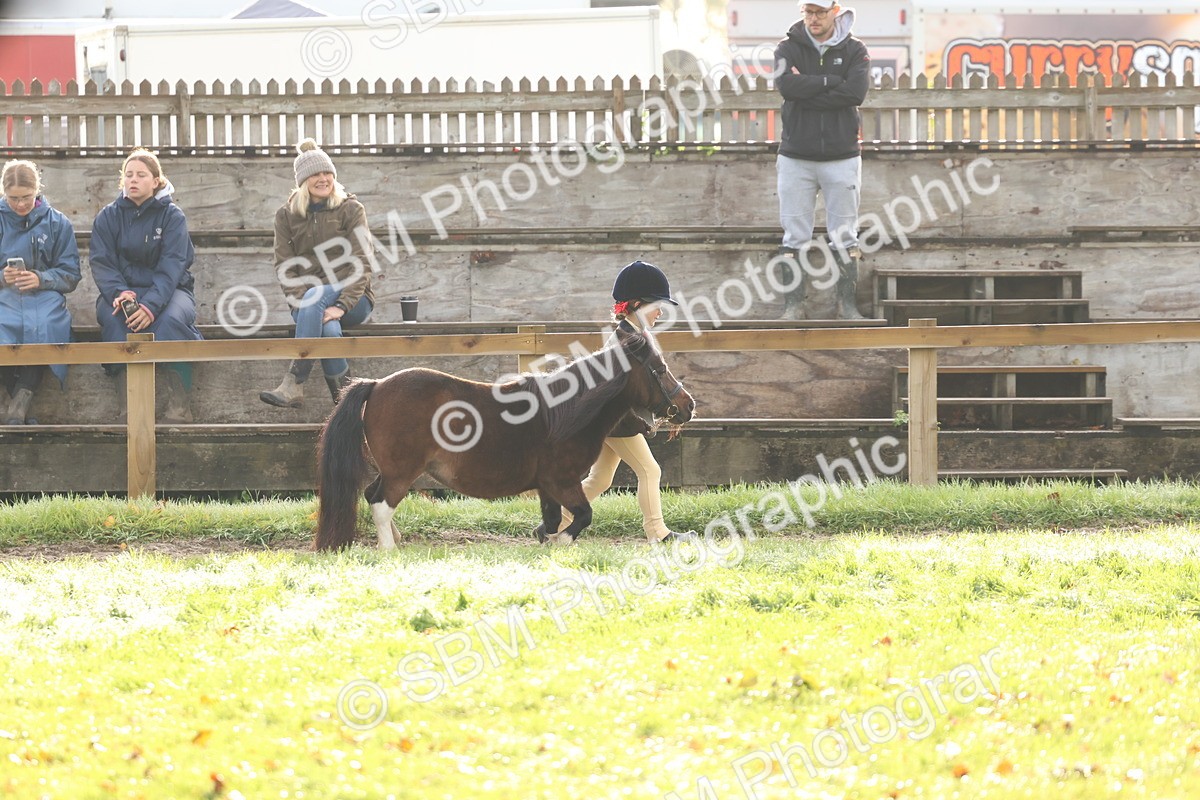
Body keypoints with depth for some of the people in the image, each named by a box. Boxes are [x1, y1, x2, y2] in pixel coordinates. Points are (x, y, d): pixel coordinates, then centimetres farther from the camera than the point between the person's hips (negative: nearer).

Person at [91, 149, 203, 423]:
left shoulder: (172, 216, 0)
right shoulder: (108, 217, 8)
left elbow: (171, 266, -12)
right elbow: (101, 263, -2)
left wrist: (152, 304, -30)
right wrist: (118, 293, -25)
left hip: (166, 290, -1)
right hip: (123, 288, 1)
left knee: (171, 319, -35)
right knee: (114, 317, -34)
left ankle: (179, 406, -35)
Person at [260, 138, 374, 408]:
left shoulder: (351, 209, 2)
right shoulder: (286, 215, 8)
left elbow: (359, 263, -7)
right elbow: (284, 267, 2)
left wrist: (341, 305, -22)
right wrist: (303, 302, -18)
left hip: (351, 300, -1)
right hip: (306, 300, 1)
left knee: (316, 296, -36)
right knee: (329, 329, -36)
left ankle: (293, 384, -42)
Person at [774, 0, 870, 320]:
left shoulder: (854, 51, 3)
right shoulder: (789, 48, 4)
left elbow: (856, 93, -14)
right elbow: (787, 86, -16)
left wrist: (807, 89, -13)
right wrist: (830, 81, -12)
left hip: (842, 156, 0)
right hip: (796, 157, 0)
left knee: (845, 236, 3)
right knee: (794, 236, 0)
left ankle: (847, 303, 9)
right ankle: (793, 304, 4)